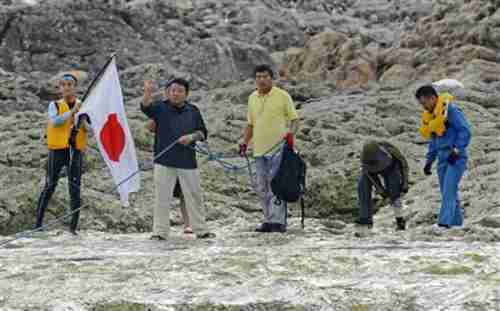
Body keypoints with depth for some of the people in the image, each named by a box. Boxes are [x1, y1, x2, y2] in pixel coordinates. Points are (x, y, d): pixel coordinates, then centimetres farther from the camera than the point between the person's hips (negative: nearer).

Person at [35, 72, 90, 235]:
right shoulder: (55, 105, 4)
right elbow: (54, 122, -16)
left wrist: (83, 121, -19)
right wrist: (72, 112, -23)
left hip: (75, 150, 1)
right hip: (57, 149, -1)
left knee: (75, 189, 0)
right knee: (49, 187, 0)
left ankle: (73, 226, 4)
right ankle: (38, 223, 6)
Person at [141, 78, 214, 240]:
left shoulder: (193, 111, 8)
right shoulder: (160, 108, 1)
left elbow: (202, 133, 10)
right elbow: (146, 107, -19)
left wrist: (191, 137, -11)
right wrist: (148, 93, -39)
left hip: (188, 161, 2)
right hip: (164, 161, -2)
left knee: (194, 196, 8)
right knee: (162, 197, 0)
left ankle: (201, 230, 18)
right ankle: (160, 231, 7)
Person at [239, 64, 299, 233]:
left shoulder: (283, 96, -2)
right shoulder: (252, 98, 15)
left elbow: (294, 119, -1)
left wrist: (290, 133, -19)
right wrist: (245, 143, 14)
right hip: (259, 150, 6)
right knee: (262, 188, 8)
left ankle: (278, 221, -11)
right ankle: (268, 220, 15)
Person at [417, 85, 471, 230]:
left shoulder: (450, 109, -11)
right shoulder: (430, 115, 15)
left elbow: (465, 131, -14)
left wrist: (456, 151, -19)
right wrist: (429, 161, 18)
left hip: (456, 158, -8)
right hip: (443, 158, 8)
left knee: (449, 190, -15)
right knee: (448, 192, 9)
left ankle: (444, 222, -20)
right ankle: (457, 222, 16)